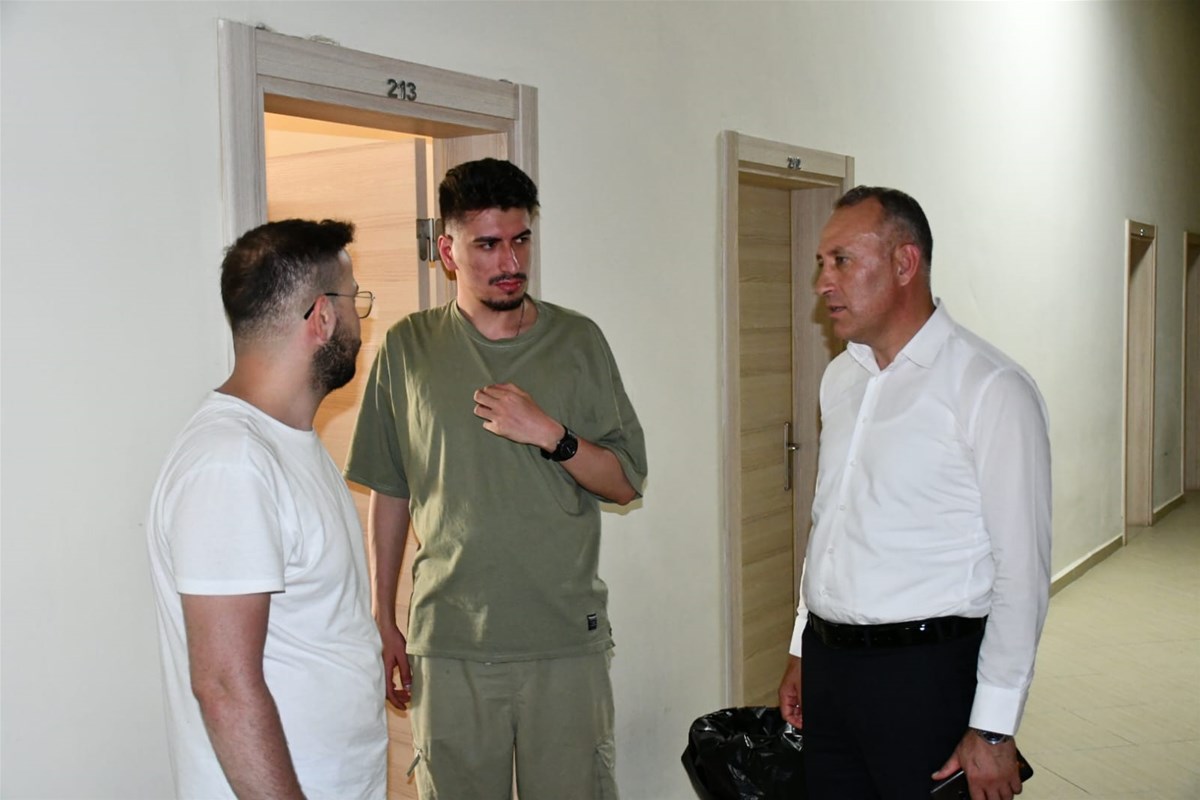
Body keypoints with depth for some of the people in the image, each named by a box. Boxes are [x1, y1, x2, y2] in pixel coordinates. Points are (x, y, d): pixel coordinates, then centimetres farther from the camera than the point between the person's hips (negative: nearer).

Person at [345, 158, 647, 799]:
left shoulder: (577, 341, 2)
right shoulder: (407, 348, 3)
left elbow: (626, 483, 3)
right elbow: (389, 494, 8)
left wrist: (549, 434, -14)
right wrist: (384, 622, 8)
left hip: (566, 641, 0)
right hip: (448, 645, 0)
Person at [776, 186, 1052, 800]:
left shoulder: (992, 389, -13)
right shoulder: (840, 377, 9)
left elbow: (1021, 571, -14)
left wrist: (993, 730, -14)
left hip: (924, 674, -6)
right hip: (827, 659, 6)